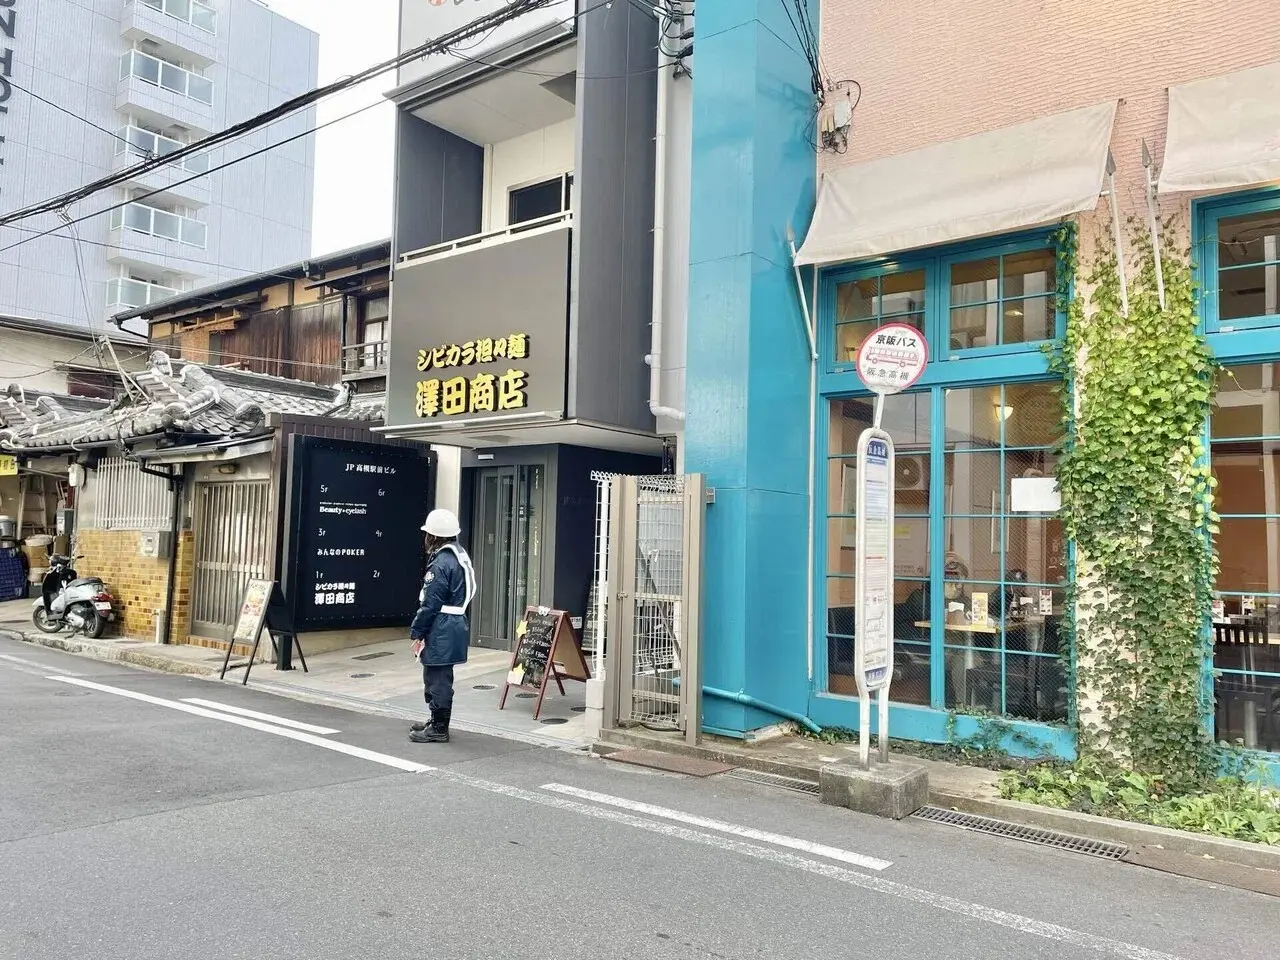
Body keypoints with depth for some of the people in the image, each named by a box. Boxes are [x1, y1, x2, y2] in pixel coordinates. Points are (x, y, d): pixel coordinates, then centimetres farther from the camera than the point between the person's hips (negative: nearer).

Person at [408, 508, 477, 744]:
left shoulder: (441, 564, -18)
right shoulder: (460, 556, 12)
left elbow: (430, 604, -19)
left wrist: (417, 632, -10)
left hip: (441, 630, -10)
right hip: (455, 625, 10)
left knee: (437, 679, -1)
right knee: (438, 678, 20)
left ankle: (439, 729, 7)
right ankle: (437, 722, 31)